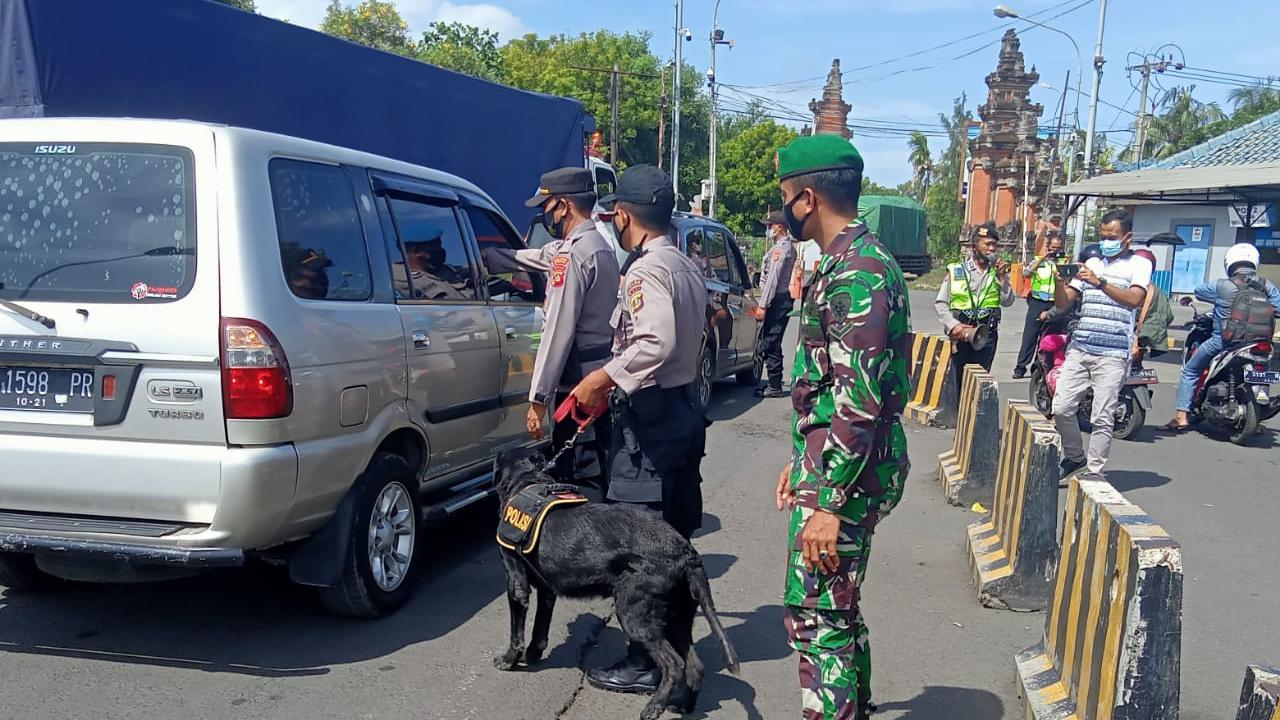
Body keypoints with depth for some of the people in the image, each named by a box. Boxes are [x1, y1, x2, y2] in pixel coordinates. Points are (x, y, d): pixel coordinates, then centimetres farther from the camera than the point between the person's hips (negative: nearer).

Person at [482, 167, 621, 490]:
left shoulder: (573, 254, -16)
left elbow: (559, 332, -20)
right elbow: (523, 258, 27)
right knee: (599, 475, 15)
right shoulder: (598, 245, 16)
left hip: (578, 381, -10)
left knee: (578, 480, -5)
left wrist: (538, 399, -17)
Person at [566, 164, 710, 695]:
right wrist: (617, 378, 16)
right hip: (683, 407, 10)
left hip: (649, 416, -10)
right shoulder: (687, 268, 13)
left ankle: (646, 661, 6)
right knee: (674, 536, 16)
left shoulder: (646, 269, -16)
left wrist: (605, 378, -21)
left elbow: (656, 343, -29)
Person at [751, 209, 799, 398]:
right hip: (784, 299, 11)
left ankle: (774, 387, -5)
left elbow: (773, 279, -19)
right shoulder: (789, 246, 19)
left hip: (778, 300, -11)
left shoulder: (780, 248, -13)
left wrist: (763, 305, -18)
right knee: (769, 342, 15)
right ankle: (774, 383, 22)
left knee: (770, 343, -8)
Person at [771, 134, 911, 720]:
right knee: (837, 611, 20)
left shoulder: (856, 271, -20)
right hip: (833, 463, 10)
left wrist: (828, 502, -24)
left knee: (815, 617, -3)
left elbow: (860, 402, -25)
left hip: (845, 475, -10)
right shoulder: (855, 260, 14)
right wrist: (802, 462, 23)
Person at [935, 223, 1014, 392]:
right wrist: (953, 325, -13)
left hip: (986, 335, 2)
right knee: (955, 381, 1)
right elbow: (940, 303, 0)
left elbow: (1008, 301, 1)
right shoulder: (956, 271, 2)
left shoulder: (998, 272, 9)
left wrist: (1002, 278, -10)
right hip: (959, 335, -2)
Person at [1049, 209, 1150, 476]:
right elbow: (1063, 303, 14)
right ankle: (1075, 456, 22)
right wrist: (1059, 279, -5)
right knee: (1061, 408, 0)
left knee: (1102, 419, -4)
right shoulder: (1092, 263, 18)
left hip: (1112, 355, -4)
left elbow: (1135, 299, -13)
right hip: (1079, 349, 5)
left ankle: (1094, 474, 5)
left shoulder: (1138, 264, 5)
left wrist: (1100, 282, -20)